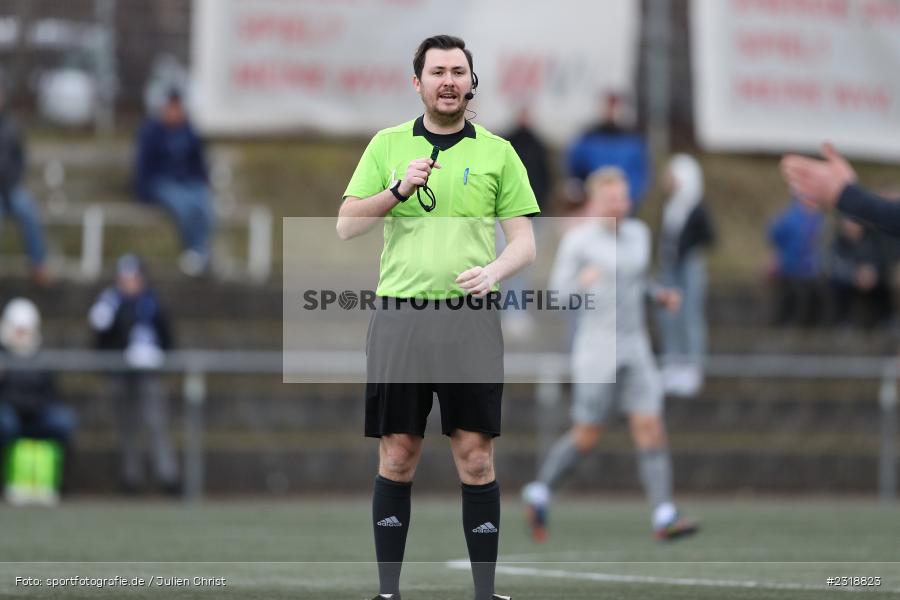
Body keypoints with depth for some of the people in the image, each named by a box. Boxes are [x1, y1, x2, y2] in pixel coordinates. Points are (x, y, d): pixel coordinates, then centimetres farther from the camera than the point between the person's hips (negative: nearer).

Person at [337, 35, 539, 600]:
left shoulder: (497, 152, 7)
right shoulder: (388, 145, 9)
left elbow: (525, 240, 6)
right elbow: (346, 226, 4)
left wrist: (494, 270, -15)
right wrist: (398, 188, -11)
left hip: (471, 320, -1)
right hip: (399, 315, 1)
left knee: (476, 456, -3)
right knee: (397, 457, 3)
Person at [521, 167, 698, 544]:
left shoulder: (638, 234, 10)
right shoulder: (577, 240, -7)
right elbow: (558, 293, -5)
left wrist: (661, 295, 10)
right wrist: (581, 281, -25)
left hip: (635, 349, 5)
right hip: (596, 351, -5)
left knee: (650, 428, -7)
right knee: (587, 436, 1)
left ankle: (664, 518, -12)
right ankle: (540, 494, 25)